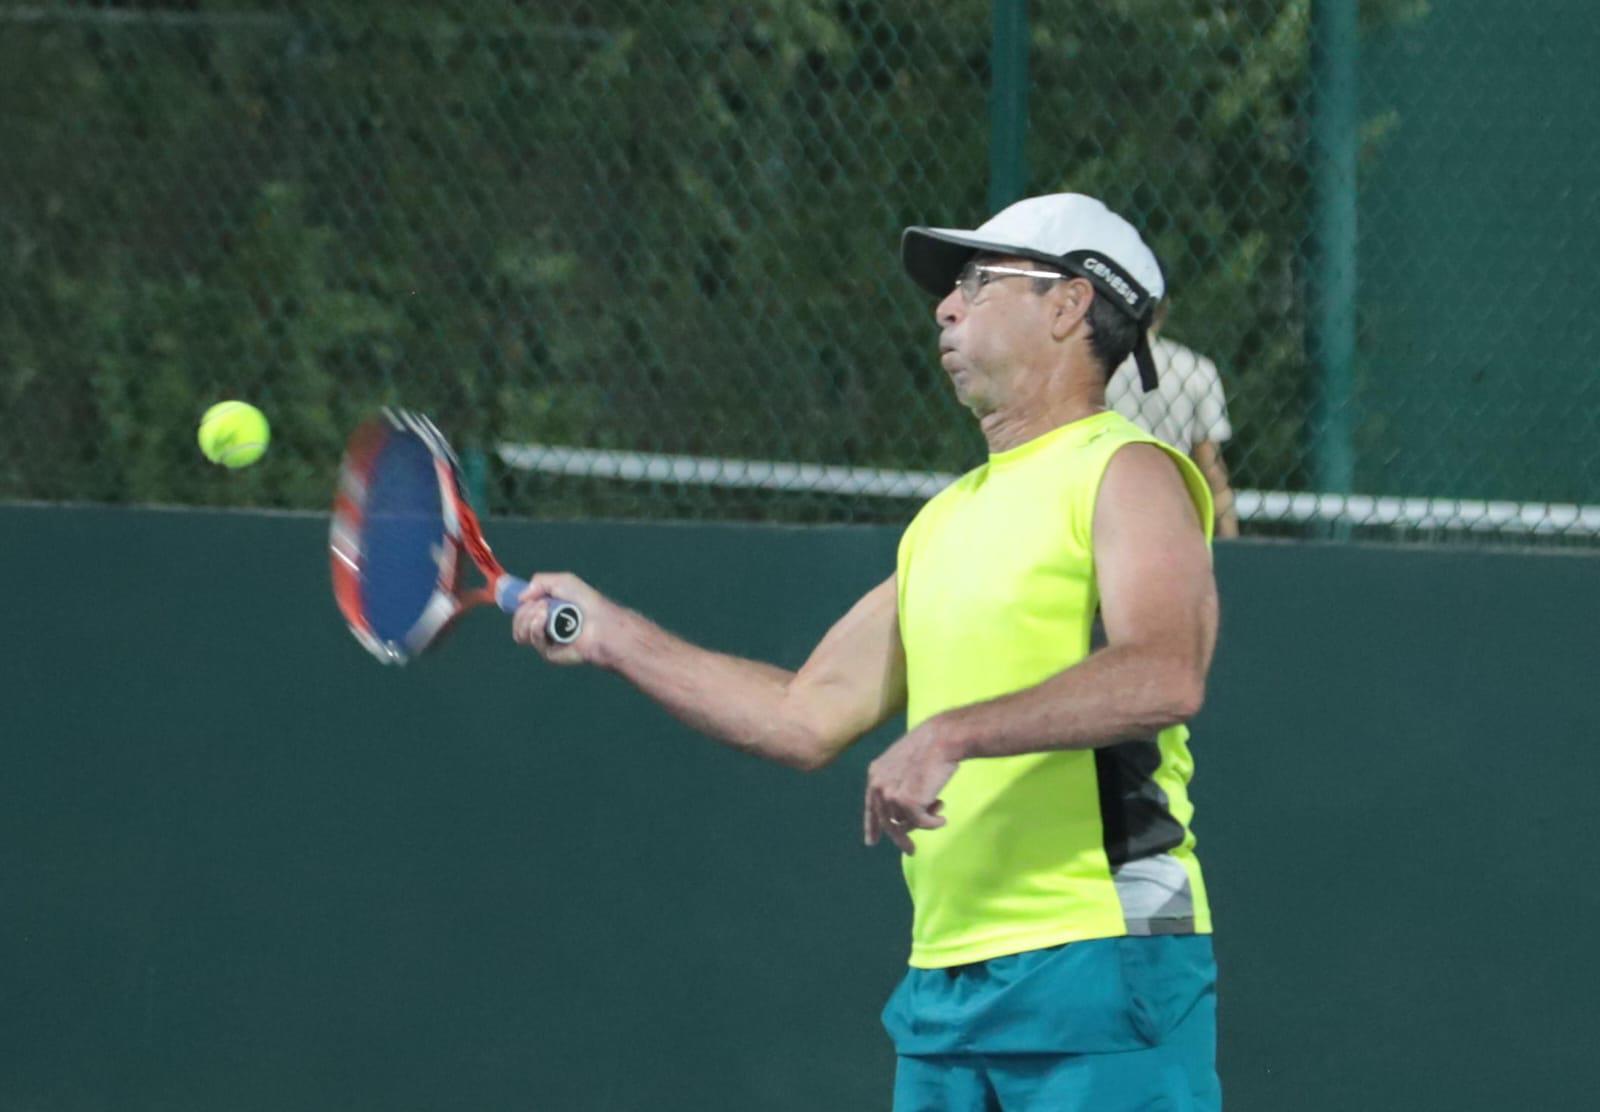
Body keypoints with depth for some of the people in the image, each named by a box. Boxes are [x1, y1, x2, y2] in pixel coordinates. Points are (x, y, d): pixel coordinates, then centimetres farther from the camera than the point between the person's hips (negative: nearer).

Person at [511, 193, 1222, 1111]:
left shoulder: (1127, 474, -4)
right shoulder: (949, 520, 23)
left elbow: (1165, 676, -22)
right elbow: (806, 718, 24)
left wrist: (954, 734, -29)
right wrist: (615, 636, 23)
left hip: (1099, 971, -8)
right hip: (943, 985, 8)